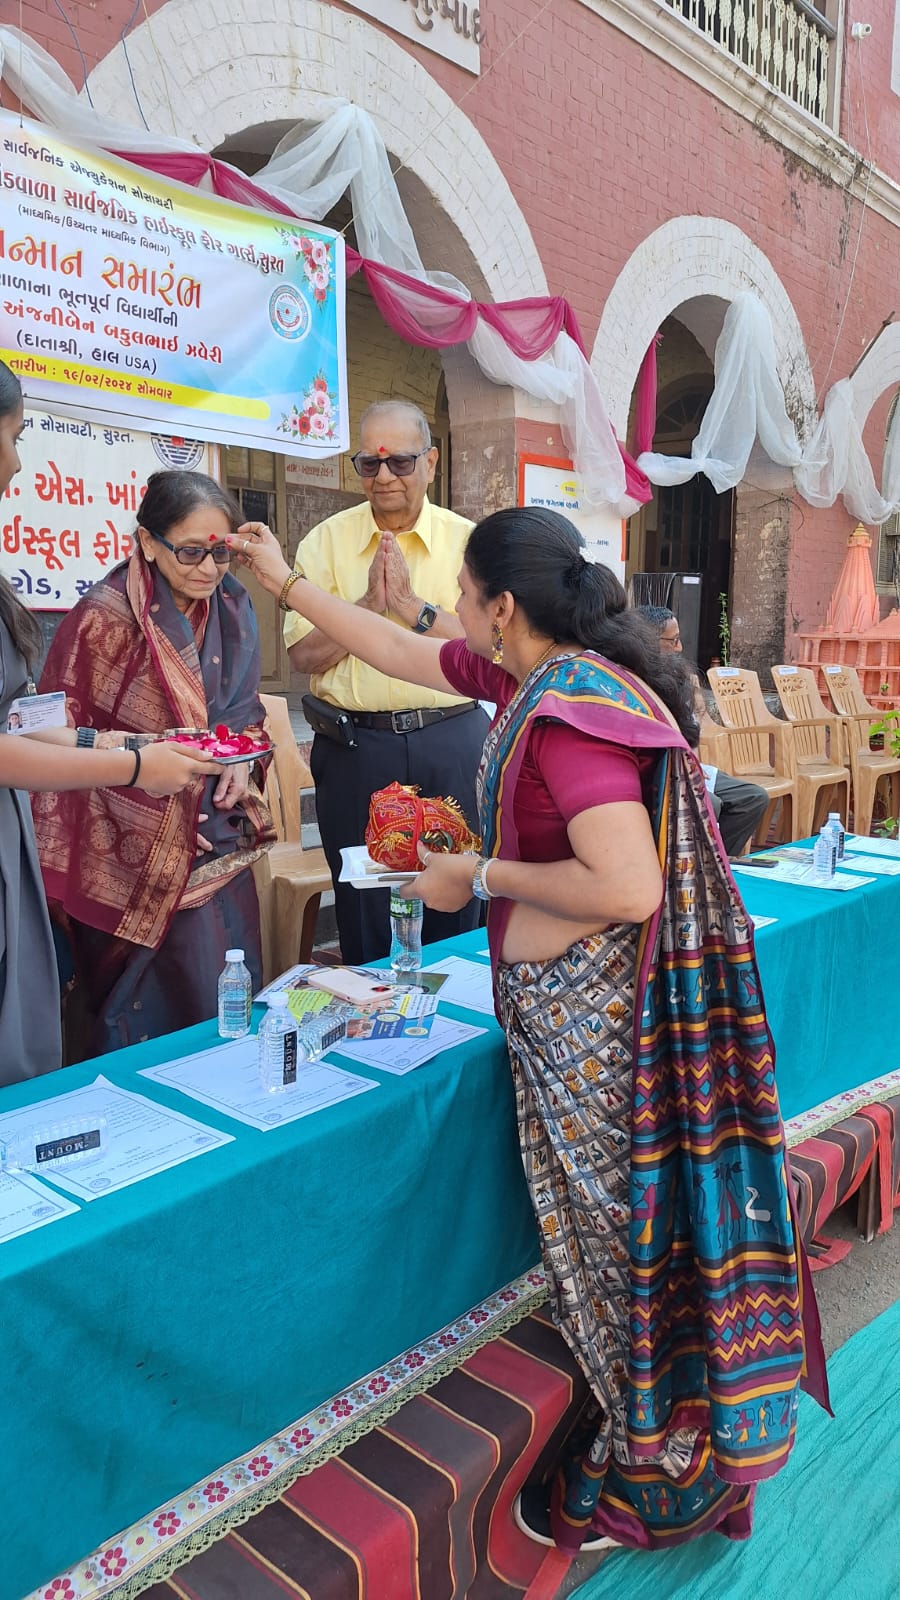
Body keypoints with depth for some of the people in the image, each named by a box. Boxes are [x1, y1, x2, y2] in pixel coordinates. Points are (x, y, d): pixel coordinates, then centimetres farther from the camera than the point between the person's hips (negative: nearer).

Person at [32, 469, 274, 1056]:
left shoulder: (231, 610, 4)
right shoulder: (104, 619, -15)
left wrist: (242, 760, -3)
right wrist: (150, 795, -14)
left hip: (219, 843, 6)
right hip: (139, 859, -6)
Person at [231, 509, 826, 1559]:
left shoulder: (572, 708, -23)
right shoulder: (530, 675, 6)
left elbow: (630, 889, -30)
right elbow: (401, 654, 19)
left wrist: (480, 877, -19)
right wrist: (285, 582, 26)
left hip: (592, 1017, -9)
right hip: (561, 1005, 9)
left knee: (621, 1232, 8)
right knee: (608, 1222, 20)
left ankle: (648, 1480, 31)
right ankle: (642, 1438, 40)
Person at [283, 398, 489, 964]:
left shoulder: (466, 540, 3)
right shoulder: (326, 541, 3)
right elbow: (305, 654, -4)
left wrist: (414, 607, -17)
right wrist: (371, 603, -15)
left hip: (452, 742, 0)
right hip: (354, 746, 0)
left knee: (456, 906, 10)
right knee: (361, 909, 11)